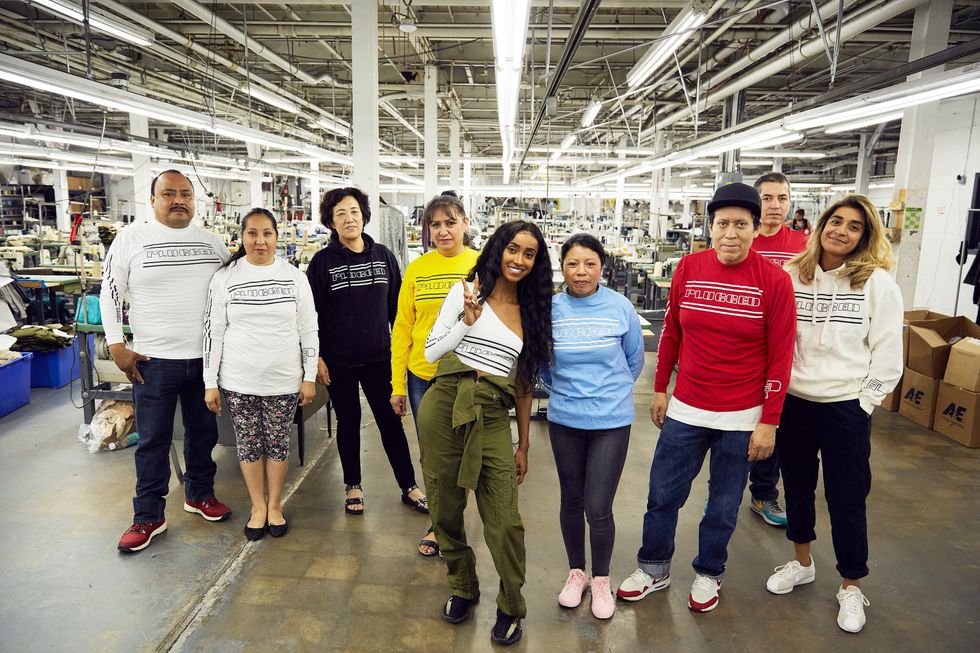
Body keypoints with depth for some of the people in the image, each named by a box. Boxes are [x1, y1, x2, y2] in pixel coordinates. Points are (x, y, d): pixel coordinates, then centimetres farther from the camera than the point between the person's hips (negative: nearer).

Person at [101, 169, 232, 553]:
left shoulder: (212, 242, 5)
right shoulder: (130, 239, -3)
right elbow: (110, 294, 1)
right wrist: (117, 346, -5)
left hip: (206, 358, 3)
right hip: (153, 361, -3)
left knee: (203, 432, 15)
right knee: (153, 440, 6)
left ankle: (199, 494, 34)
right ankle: (149, 517, 18)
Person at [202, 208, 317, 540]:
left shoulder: (294, 277, -1)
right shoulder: (225, 277, -2)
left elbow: (308, 330, 1)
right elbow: (213, 331, 1)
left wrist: (309, 377, -1)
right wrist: (210, 383, -1)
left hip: (283, 381, 0)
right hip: (238, 381, 0)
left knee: (278, 443, 10)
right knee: (248, 444, 11)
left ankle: (275, 505, 29)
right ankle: (258, 506, 29)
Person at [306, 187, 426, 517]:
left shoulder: (383, 255, 3)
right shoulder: (323, 261, -5)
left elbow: (396, 304, 8)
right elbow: (312, 312, -4)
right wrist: (316, 356, -8)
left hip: (379, 357, 2)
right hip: (339, 361, -1)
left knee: (390, 420, 6)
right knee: (348, 421, 11)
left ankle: (409, 487, 18)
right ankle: (353, 486, 28)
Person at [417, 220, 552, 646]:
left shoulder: (532, 312, 11)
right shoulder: (466, 292, 3)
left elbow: (524, 383, 13)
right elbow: (431, 352, 2)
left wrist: (523, 445, 13)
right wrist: (468, 320, -13)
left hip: (493, 418, 1)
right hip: (444, 408, -1)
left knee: (504, 522, -3)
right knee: (445, 508, 11)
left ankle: (510, 608, 21)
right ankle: (462, 587, 36)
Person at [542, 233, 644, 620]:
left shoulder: (620, 308, -8)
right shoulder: (549, 309, -6)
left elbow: (634, 359, 8)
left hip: (611, 421, -1)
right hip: (564, 420, 2)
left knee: (598, 508, -2)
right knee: (571, 500, 14)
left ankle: (601, 580, 24)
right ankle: (576, 573, 37)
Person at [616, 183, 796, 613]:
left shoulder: (774, 281, -10)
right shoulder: (688, 268, -2)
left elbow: (780, 357, -7)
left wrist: (768, 422, -8)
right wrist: (660, 390, 9)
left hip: (741, 419, -2)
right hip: (684, 409, 3)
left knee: (723, 505, 14)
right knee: (663, 495, 12)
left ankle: (708, 574, 38)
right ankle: (654, 569, 34)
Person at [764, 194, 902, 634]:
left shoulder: (877, 282, -6)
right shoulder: (792, 275, 1)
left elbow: (888, 351, -5)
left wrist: (866, 401, -7)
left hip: (845, 406, -3)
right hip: (793, 400, 3)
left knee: (846, 499, 5)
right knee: (797, 486, 17)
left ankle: (851, 587, 26)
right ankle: (801, 563, 38)